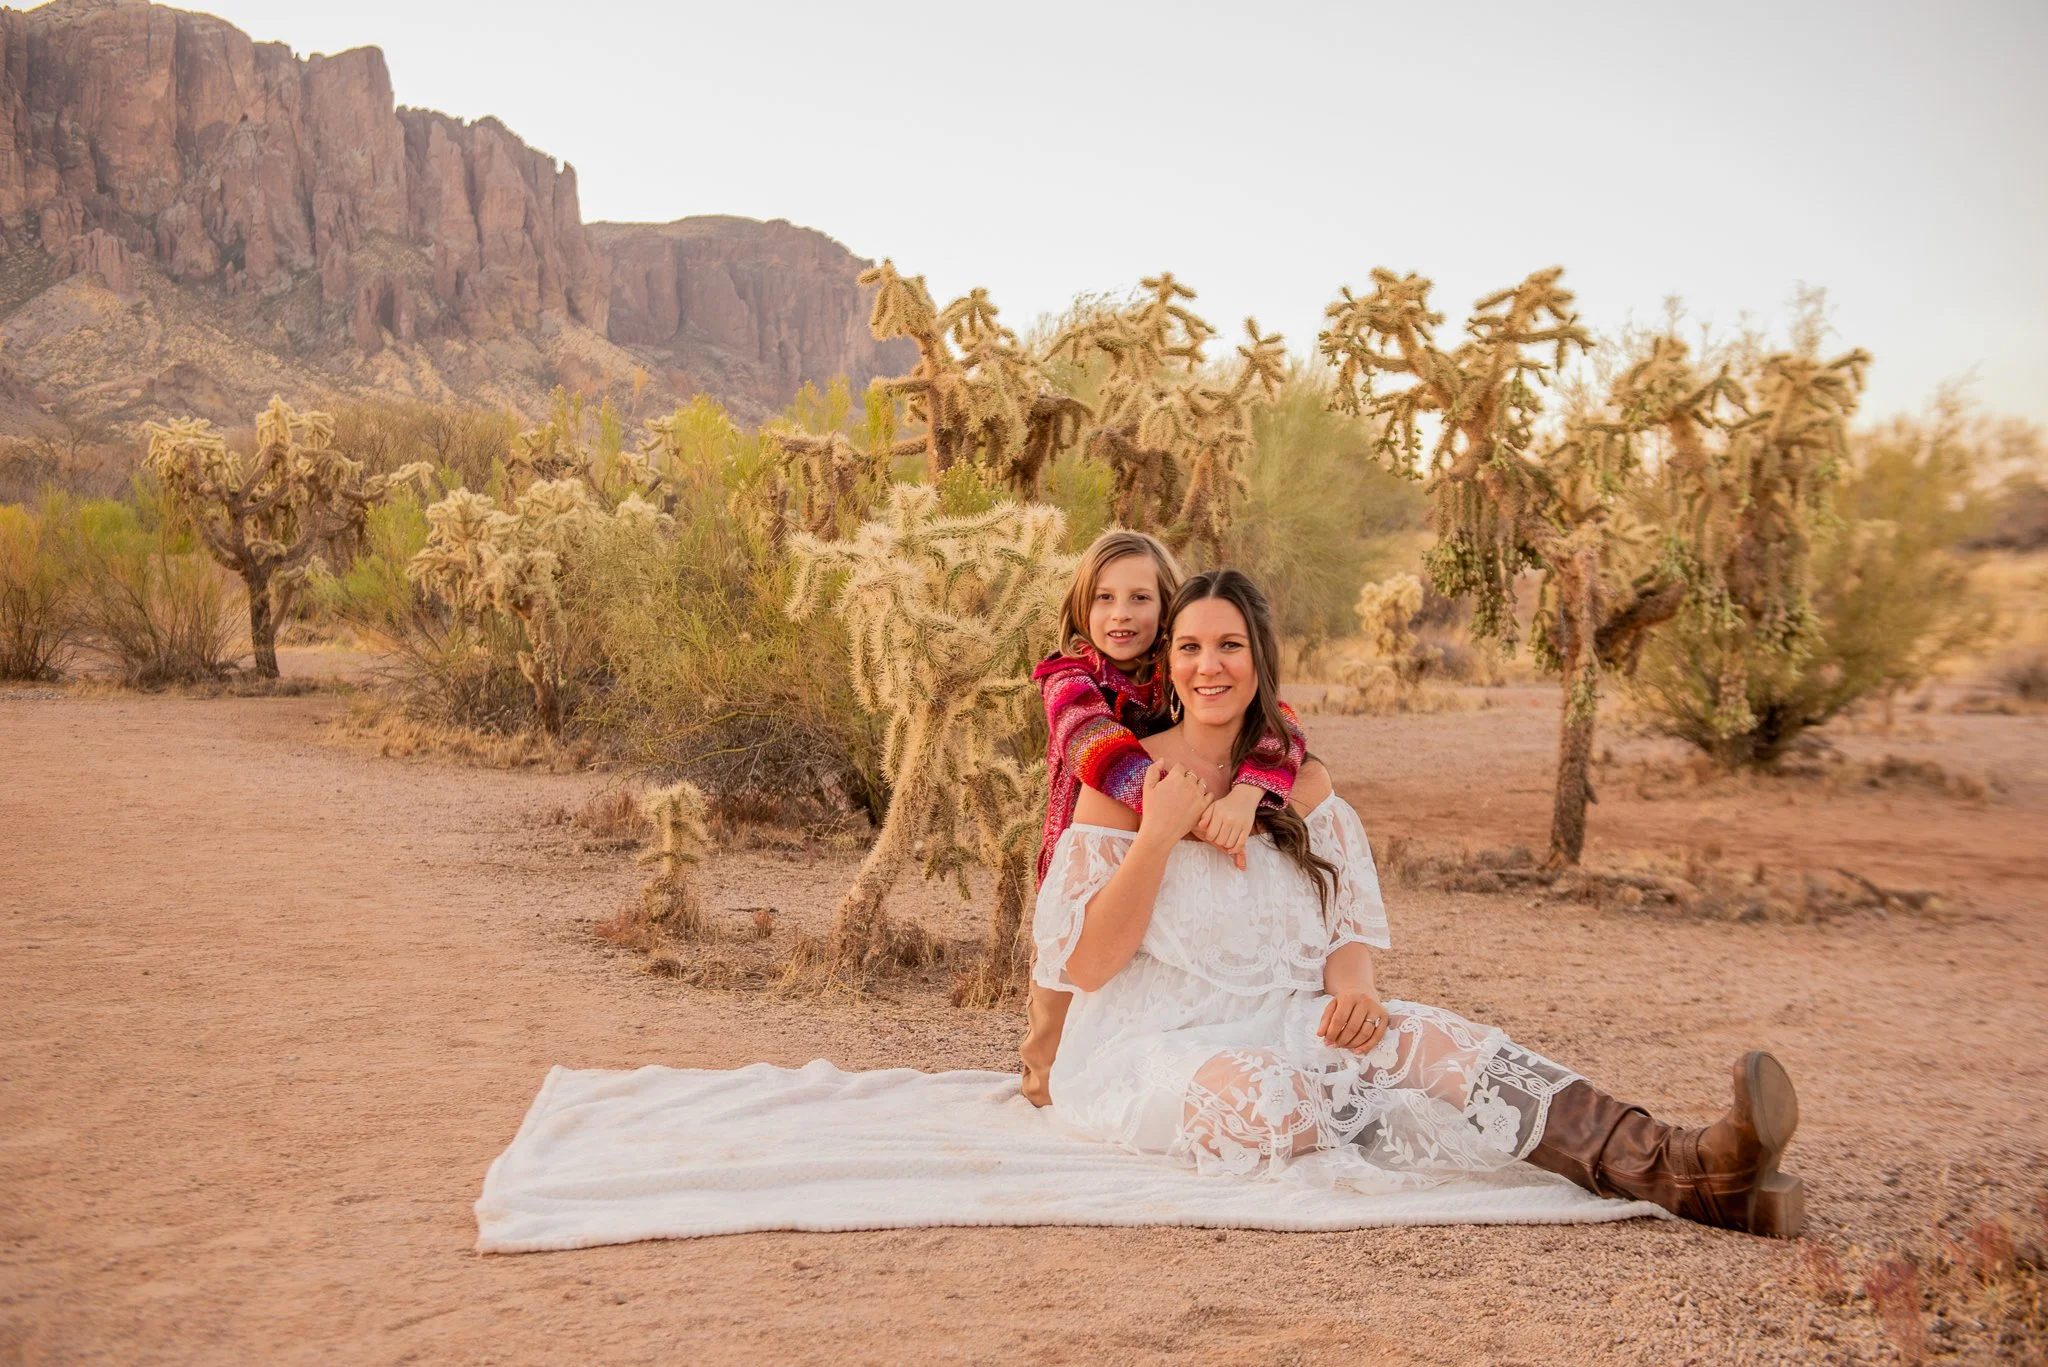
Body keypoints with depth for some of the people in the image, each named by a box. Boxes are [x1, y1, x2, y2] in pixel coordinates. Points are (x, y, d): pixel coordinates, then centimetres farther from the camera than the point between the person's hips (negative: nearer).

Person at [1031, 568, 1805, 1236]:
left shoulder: (1302, 788, 9)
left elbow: (1349, 935, 9)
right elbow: (1081, 963, -10)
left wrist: (1354, 991, -15)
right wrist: (1159, 833, -18)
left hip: (1281, 1027, 4)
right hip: (1150, 1046, -4)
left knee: (1425, 1038, -25)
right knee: (1252, 1091, -37)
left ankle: (1679, 1170, -42)